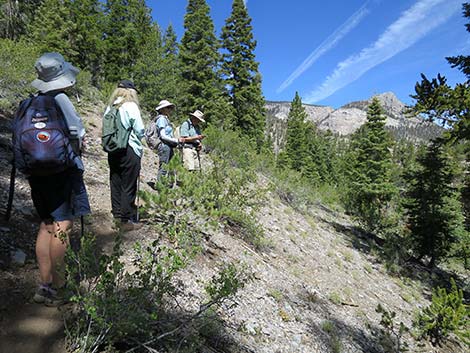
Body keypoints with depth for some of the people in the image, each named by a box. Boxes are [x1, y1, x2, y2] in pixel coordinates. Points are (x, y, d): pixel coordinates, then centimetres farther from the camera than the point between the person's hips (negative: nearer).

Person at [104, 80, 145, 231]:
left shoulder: (110, 107, 8)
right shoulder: (131, 106, -10)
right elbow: (140, 130, -10)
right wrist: (137, 138, 10)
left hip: (112, 150, 6)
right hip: (129, 151, -6)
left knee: (115, 183, 14)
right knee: (128, 186, 1)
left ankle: (117, 215, 26)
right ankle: (126, 220, 8)